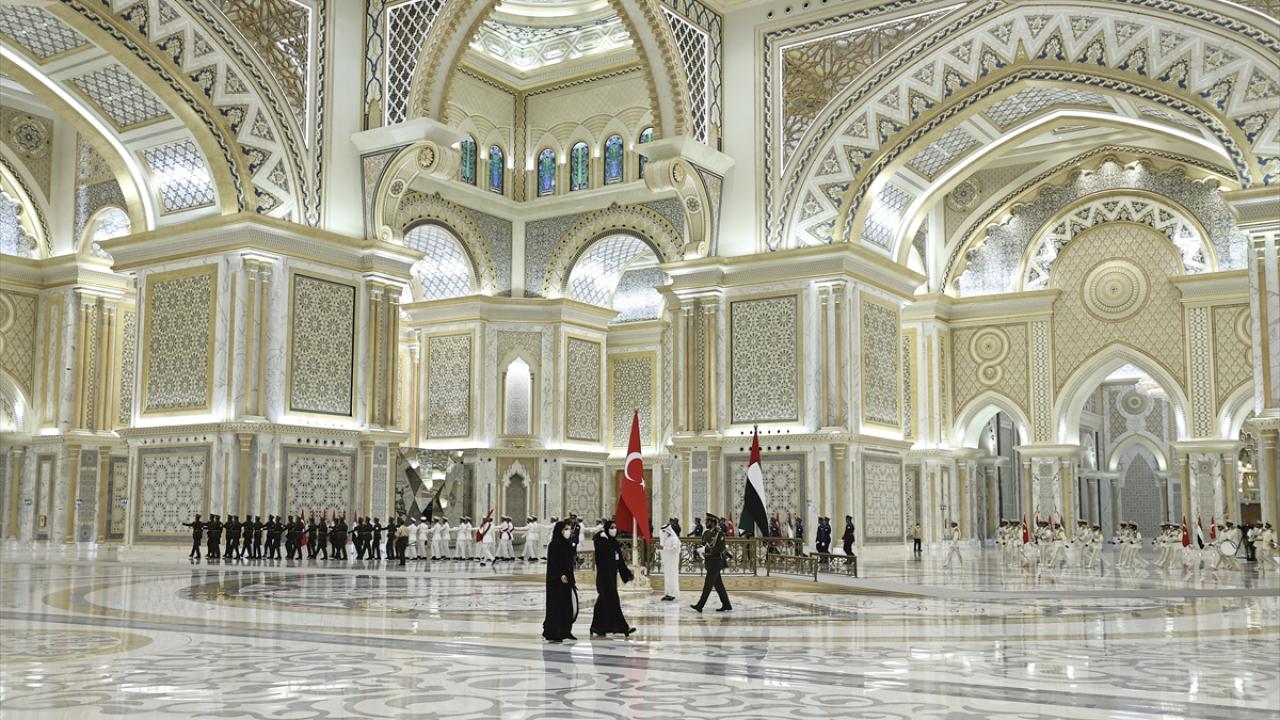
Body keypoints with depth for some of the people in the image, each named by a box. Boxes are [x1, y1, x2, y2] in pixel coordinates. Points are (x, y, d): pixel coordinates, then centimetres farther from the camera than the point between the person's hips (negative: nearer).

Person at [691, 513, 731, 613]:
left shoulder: (719, 533, -12)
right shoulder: (706, 533, 11)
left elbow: (721, 548, -19)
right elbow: (703, 545, 18)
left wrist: (707, 550, -23)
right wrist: (704, 559, 1)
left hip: (715, 562, -8)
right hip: (709, 561, 8)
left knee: (708, 584, -7)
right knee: (718, 585, 11)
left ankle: (700, 605, -7)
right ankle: (726, 605, 16)